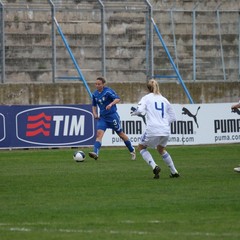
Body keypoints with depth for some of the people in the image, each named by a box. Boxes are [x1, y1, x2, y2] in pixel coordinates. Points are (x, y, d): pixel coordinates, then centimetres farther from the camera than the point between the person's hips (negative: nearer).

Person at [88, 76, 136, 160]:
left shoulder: (108, 91, -13)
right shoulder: (95, 94, 6)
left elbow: (117, 99, -23)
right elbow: (94, 105, 20)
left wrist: (111, 104, -40)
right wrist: (94, 113, 2)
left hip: (112, 116, -5)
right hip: (102, 117, 5)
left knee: (121, 134, 7)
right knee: (99, 133, -16)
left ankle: (132, 151, 25)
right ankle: (95, 153, -30)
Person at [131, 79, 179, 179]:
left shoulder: (146, 98, 5)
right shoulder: (164, 99, 17)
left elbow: (140, 110, -13)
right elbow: (173, 117, 16)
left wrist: (134, 112, 8)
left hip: (152, 129, -5)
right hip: (165, 130, 5)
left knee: (141, 147, 18)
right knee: (161, 149, 31)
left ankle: (154, 166, -4)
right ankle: (174, 171, 29)